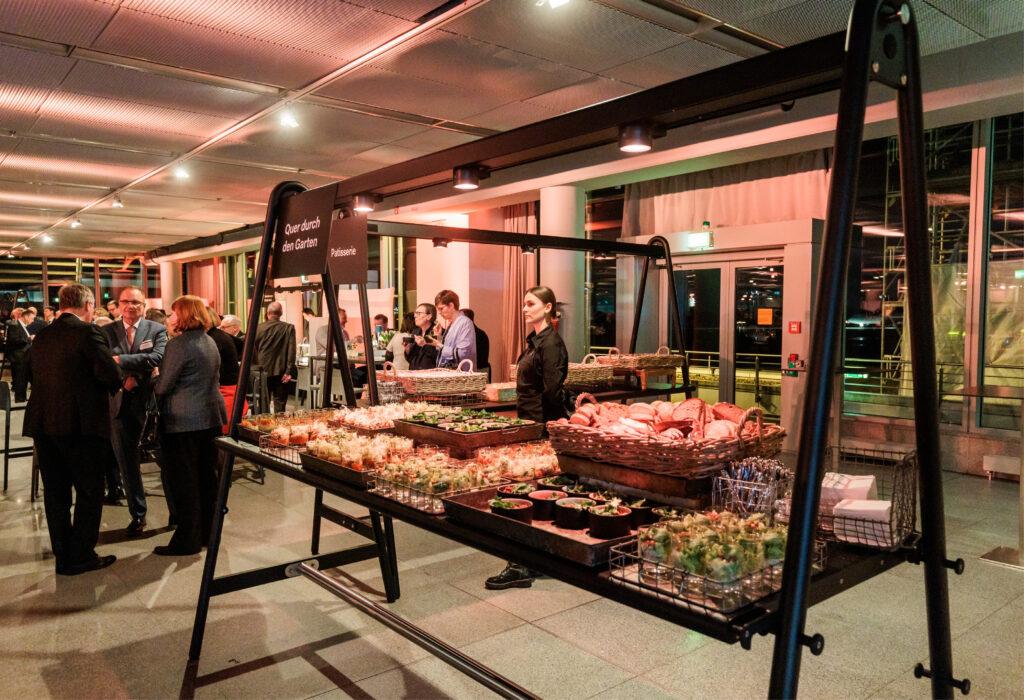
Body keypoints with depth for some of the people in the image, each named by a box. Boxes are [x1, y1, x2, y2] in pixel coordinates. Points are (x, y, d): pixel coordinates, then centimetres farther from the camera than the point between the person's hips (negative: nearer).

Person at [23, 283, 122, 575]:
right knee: (89, 491, 5)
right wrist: (117, 384, 3)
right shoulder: (87, 331, -10)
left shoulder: (42, 336, 12)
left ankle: (63, 557, 21)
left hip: (42, 422, 7)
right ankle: (82, 556, 9)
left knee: (55, 492, 13)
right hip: (80, 423, -7)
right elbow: (109, 373, -19)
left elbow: (39, 373, 14)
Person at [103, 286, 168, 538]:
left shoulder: (157, 330, 2)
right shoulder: (106, 331, 8)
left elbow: (157, 357, -15)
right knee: (127, 462, 9)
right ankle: (137, 515, 22)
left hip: (150, 402, -2)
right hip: (121, 404, 2)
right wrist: (125, 377, -18)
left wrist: (120, 360, -19)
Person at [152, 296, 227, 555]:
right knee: (206, 476, 15)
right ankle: (207, 531, 25)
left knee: (183, 481, 0)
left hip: (184, 421, -8)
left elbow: (162, 387, -12)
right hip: (212, 417, 8)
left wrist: (155, 377, 7)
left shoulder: (178, 344, -14)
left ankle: (187, 541, 6)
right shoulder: (210, 342, 11)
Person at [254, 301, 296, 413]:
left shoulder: (259, 328, -1)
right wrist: (289, 371, -9)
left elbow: (253, 349, 6)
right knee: (280, 403, 4)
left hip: (263, 371, 1)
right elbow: (292, 351, -11)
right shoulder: (289, 328, -5)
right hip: (281, 372, -1)